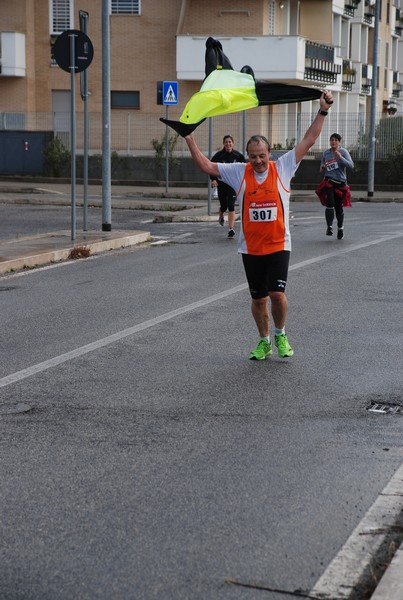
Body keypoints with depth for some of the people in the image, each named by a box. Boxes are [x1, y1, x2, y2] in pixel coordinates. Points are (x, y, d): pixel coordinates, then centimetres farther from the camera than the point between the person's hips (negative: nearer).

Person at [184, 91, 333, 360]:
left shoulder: (283, 167, -1)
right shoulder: (239, 172, 1)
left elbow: (308, 141, -2)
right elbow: (206, 166, 2)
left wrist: (323, 112, -7)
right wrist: (190, 138, -5)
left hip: (278, 245, -2)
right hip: (250, 248, 2)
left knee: (277, 293, -12)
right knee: (258, 298, 9)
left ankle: (280, 335, 13)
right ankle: (264, 342, 26)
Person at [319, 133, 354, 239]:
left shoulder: (343, 152, -3)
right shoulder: (326, 153, 8)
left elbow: (351, 165, -13)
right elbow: (322, 164, 25)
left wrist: (340, 157, -23)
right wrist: (322, 167, 2)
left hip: (340, 182, -1)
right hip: (329, 181, 1)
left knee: (338, 207, 5)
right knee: (330, 203, -19)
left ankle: (340, 228, 26)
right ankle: (329, 227, -9)